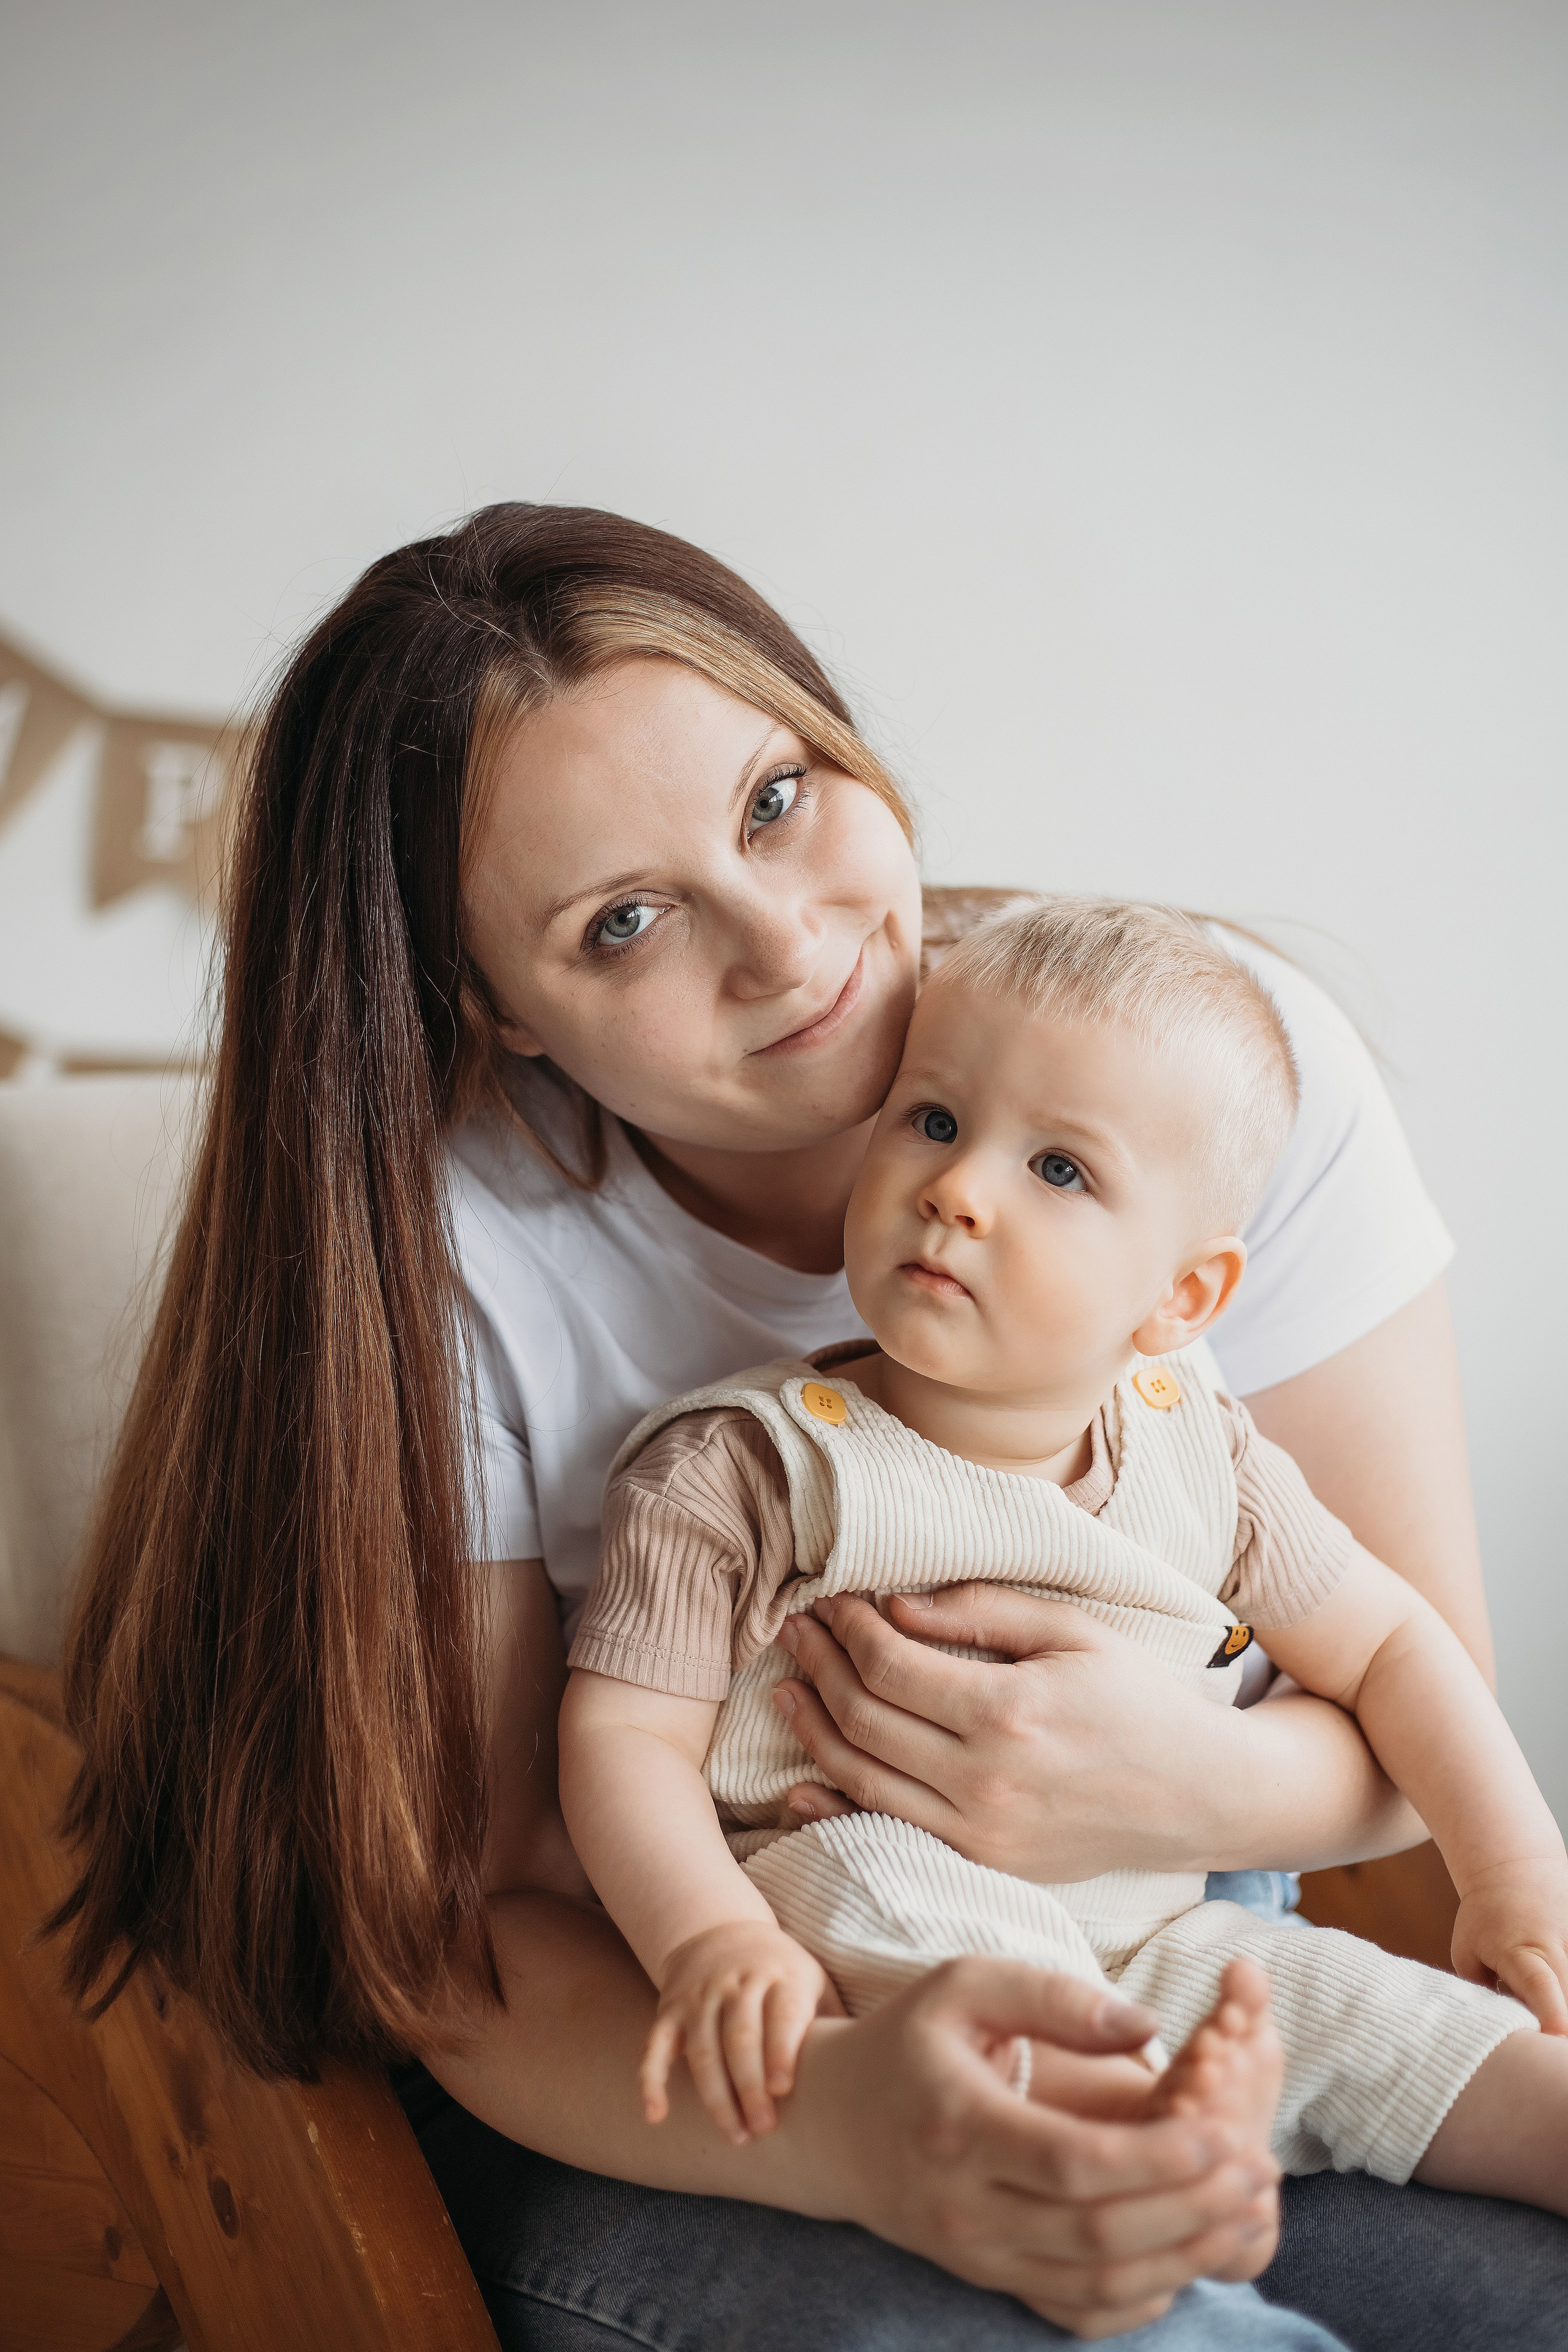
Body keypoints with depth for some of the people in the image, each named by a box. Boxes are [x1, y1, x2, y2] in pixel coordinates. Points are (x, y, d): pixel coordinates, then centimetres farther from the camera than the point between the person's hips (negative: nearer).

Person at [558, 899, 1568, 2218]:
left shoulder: (1204, 1463, 4)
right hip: (853, 1954, -4)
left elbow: (1387, 1645, 14)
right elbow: (625, 1734, -11)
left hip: (1155, 1946, 5)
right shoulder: (737, 1471, -8)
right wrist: (716, 1945, -28)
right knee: (865, 1874, -34)